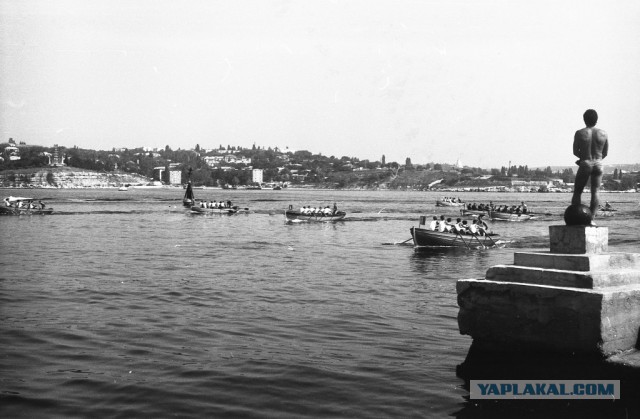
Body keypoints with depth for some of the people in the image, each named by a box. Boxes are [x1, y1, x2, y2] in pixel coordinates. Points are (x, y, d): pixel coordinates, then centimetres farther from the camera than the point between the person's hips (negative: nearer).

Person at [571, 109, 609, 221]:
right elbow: (605, 153, 6)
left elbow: (575, 152, -2)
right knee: (595, 192, 4)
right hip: (598, 165, 2)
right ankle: (591, 219, -3)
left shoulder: (579, 133, -8)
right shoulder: (603, 134, -2)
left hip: (585, 165, -2)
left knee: (577, 192, 9)